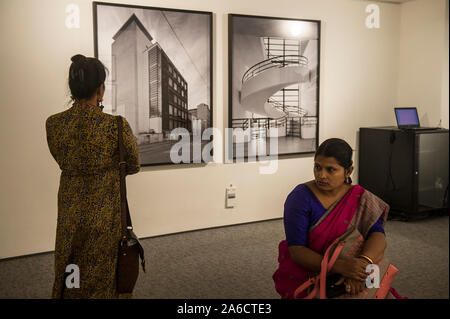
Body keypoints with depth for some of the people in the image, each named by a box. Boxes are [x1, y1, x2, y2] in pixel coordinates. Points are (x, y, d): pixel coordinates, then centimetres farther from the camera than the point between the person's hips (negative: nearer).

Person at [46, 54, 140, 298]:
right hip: (105, 215, -3)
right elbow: (134, 166, -3)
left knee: (70, 282, 21)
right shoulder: (117, 126, -19)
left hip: (69, 214, 4)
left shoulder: (53, 124, -7)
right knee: (101, 280, 14)